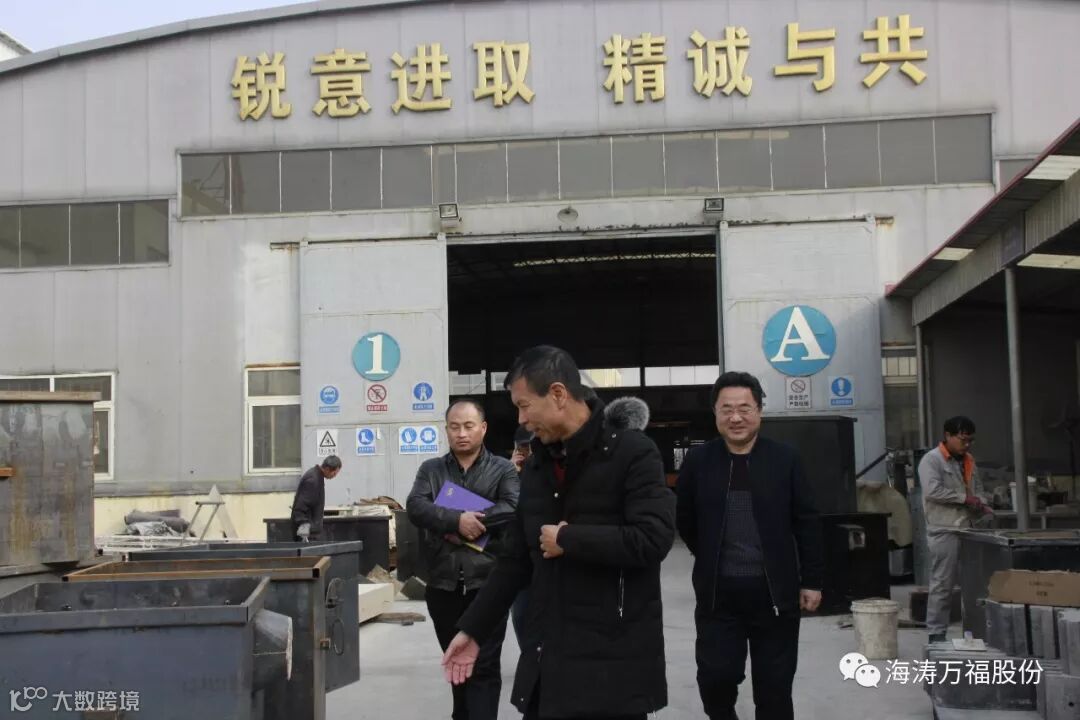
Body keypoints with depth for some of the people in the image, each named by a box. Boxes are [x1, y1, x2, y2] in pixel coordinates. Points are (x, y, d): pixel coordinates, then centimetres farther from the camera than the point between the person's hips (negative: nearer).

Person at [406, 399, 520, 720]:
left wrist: (469, 524, -17)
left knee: (484, 667, -4)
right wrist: (458, 520, -21)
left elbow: (513, 509, -12)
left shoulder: (503, 470, 4)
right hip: (443, 584, 3)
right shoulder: (431, 470, 11)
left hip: (487, 584, -3)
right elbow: (416, 507, -7)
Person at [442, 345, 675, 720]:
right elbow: (516, 559, 17)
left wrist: (568, 540, -13)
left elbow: (653, 539, -21)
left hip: (613, 661, -6)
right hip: (546, 656, 6)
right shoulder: (536, 465, 12)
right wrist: (473, 629, 14)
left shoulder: (631, 451, -9)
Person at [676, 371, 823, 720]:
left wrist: (811, 581, 0)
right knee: (715, 676, 0)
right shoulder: (698, 461, 0)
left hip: (774, 592, 0)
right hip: (718, 593, 0)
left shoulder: (784, 459, -2)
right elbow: (685, 520, 10)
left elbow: (807, 524, 1)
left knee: (775, 685, 7)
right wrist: (713, 560, 8)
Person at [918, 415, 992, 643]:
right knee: (942, 584, -4)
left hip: (968, 530, 8)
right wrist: (964, 498, -15)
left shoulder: (968, 461, 17)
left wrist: (982, 506, 2)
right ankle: (936, 633, 1)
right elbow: (933, 491, -19)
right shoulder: (932, 460, -7)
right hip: (944, 532, -8)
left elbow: (976, 489, 22)